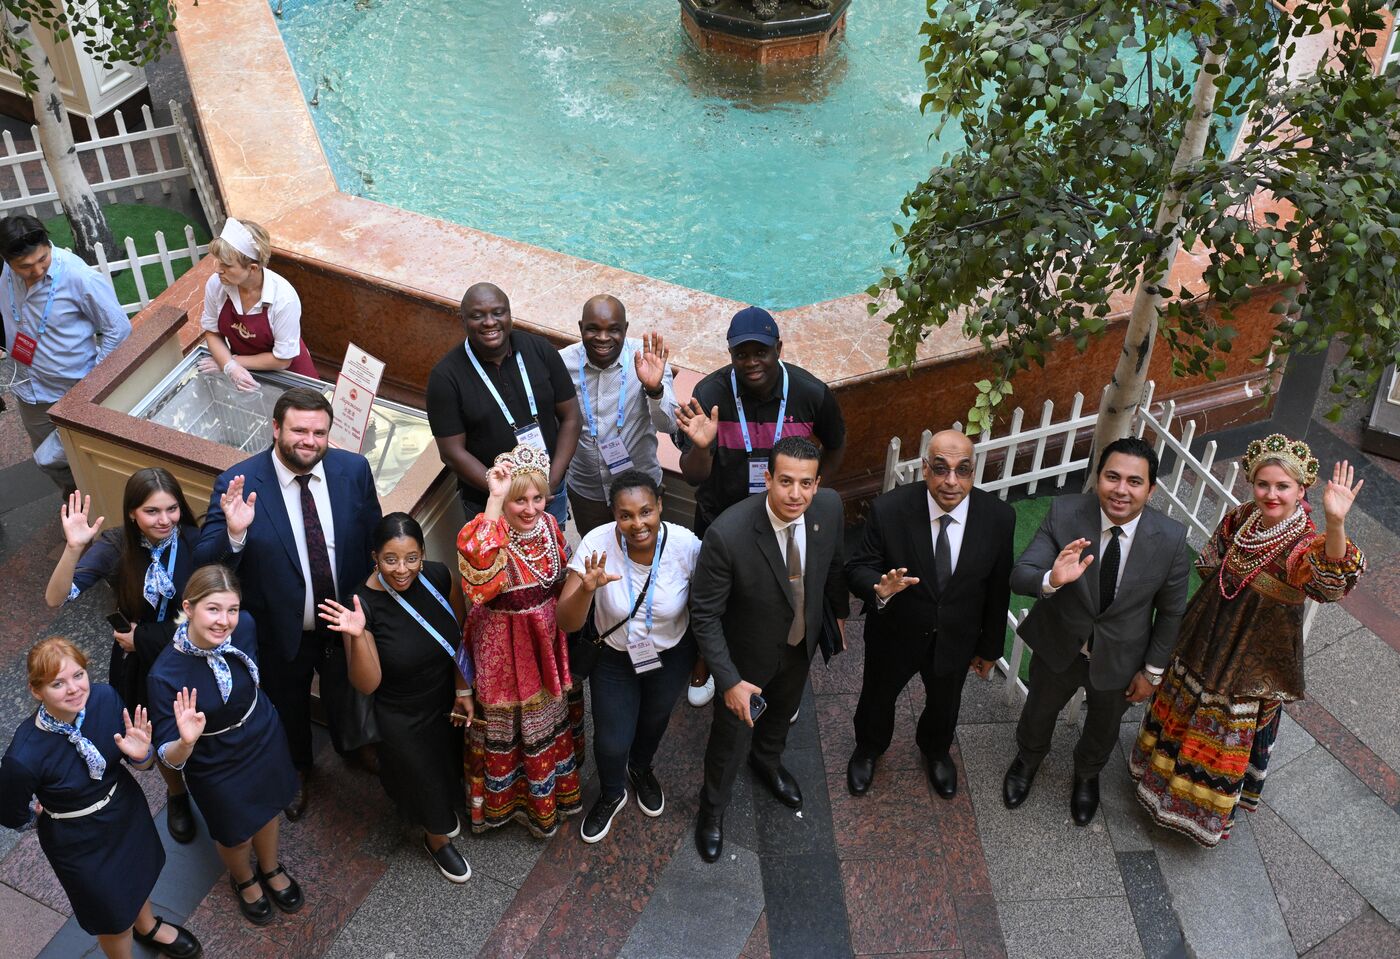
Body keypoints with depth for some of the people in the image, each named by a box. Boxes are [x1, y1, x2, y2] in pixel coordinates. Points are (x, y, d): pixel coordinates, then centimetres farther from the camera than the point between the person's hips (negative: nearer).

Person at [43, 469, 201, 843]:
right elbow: (56, 598, -26)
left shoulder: (195, 542, -22)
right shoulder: (114, 547, -20)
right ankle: (176, 794, 53)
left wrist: (143, 637, -19)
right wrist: (73, 548, -42)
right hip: (140, 665, 1)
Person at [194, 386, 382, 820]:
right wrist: (233, 534, -45)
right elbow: (205, 564, -25)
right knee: (288, 706, 27)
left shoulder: (354, 469, -18)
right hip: (282, 630, -2)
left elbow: (374, 541, -5)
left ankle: (351, 745, 64)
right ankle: (297, 769, 58)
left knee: (345, 692, 31)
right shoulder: (237, 484, -25)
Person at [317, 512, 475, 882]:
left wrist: (463, 690, -2)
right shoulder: (364, 604, -30)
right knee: (422, 781, 21)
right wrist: (357, 636, -41)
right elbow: (367, 684, -25)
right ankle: (436, 840, 53)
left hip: (446, 702, 4)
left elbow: (459, 635, -3)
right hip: (404, 720, -3)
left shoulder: (438, 576, -19)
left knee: (448, 766, 29)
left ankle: (444, 812, 64)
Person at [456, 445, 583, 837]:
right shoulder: (490, 536, -27)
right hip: (504, 647, -6)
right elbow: (476, 558, -54)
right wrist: (494, 499, -52)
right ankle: (509, 796, 42)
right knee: (508, 726, 16)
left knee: (551, 716, 27)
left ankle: (553, 786, 53)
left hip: (548, 641, 6)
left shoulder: (549, 526, -9)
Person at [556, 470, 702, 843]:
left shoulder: (686, 545, -30)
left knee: (654, 721, 27)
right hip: (613, 658, -1)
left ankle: (641, 770, 63)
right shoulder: (598, 544, -31)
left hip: (672, 657, 1)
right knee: (611, 743, 9)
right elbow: (566, 624, -29)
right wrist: (587, 588, -49)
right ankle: (612, 794, 46)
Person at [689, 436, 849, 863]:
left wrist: (840, 611, 15)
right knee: (730, 734, 19)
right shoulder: (727, 535, -40)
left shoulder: (828, 506, -24)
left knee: (782, 711, 33)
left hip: (801, 643, 5)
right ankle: (712, 808, 49)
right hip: (748, 654, -4)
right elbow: (704, 615, -27)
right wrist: (729, 681, -29)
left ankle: (767, 762, 66)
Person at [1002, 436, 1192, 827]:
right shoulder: (1064, 513, -27)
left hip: (1120, 659, 0)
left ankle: (1087, 774, 63)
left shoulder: (1171, 539, -25)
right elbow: (1019, 576, -29)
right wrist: (1052, 579, -51)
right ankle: (1028, 760, 63)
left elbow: (1171, 612, -11)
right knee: (1039, 711, 28)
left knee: (1103, 728, 28)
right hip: (1059, 646, 0)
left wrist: (1152, 671, -4)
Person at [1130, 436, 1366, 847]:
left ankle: (1211, 810, 41)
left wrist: (1335, 524, -68)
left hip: (1254, 662, -5)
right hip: (1207, 643, 5)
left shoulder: (1307, 546, -28)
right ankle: (1166, 770, 54)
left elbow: (1329, 583, -52)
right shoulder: (1241, 519, -11)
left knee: (1231, 735, 16)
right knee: (1184, 707, 26)